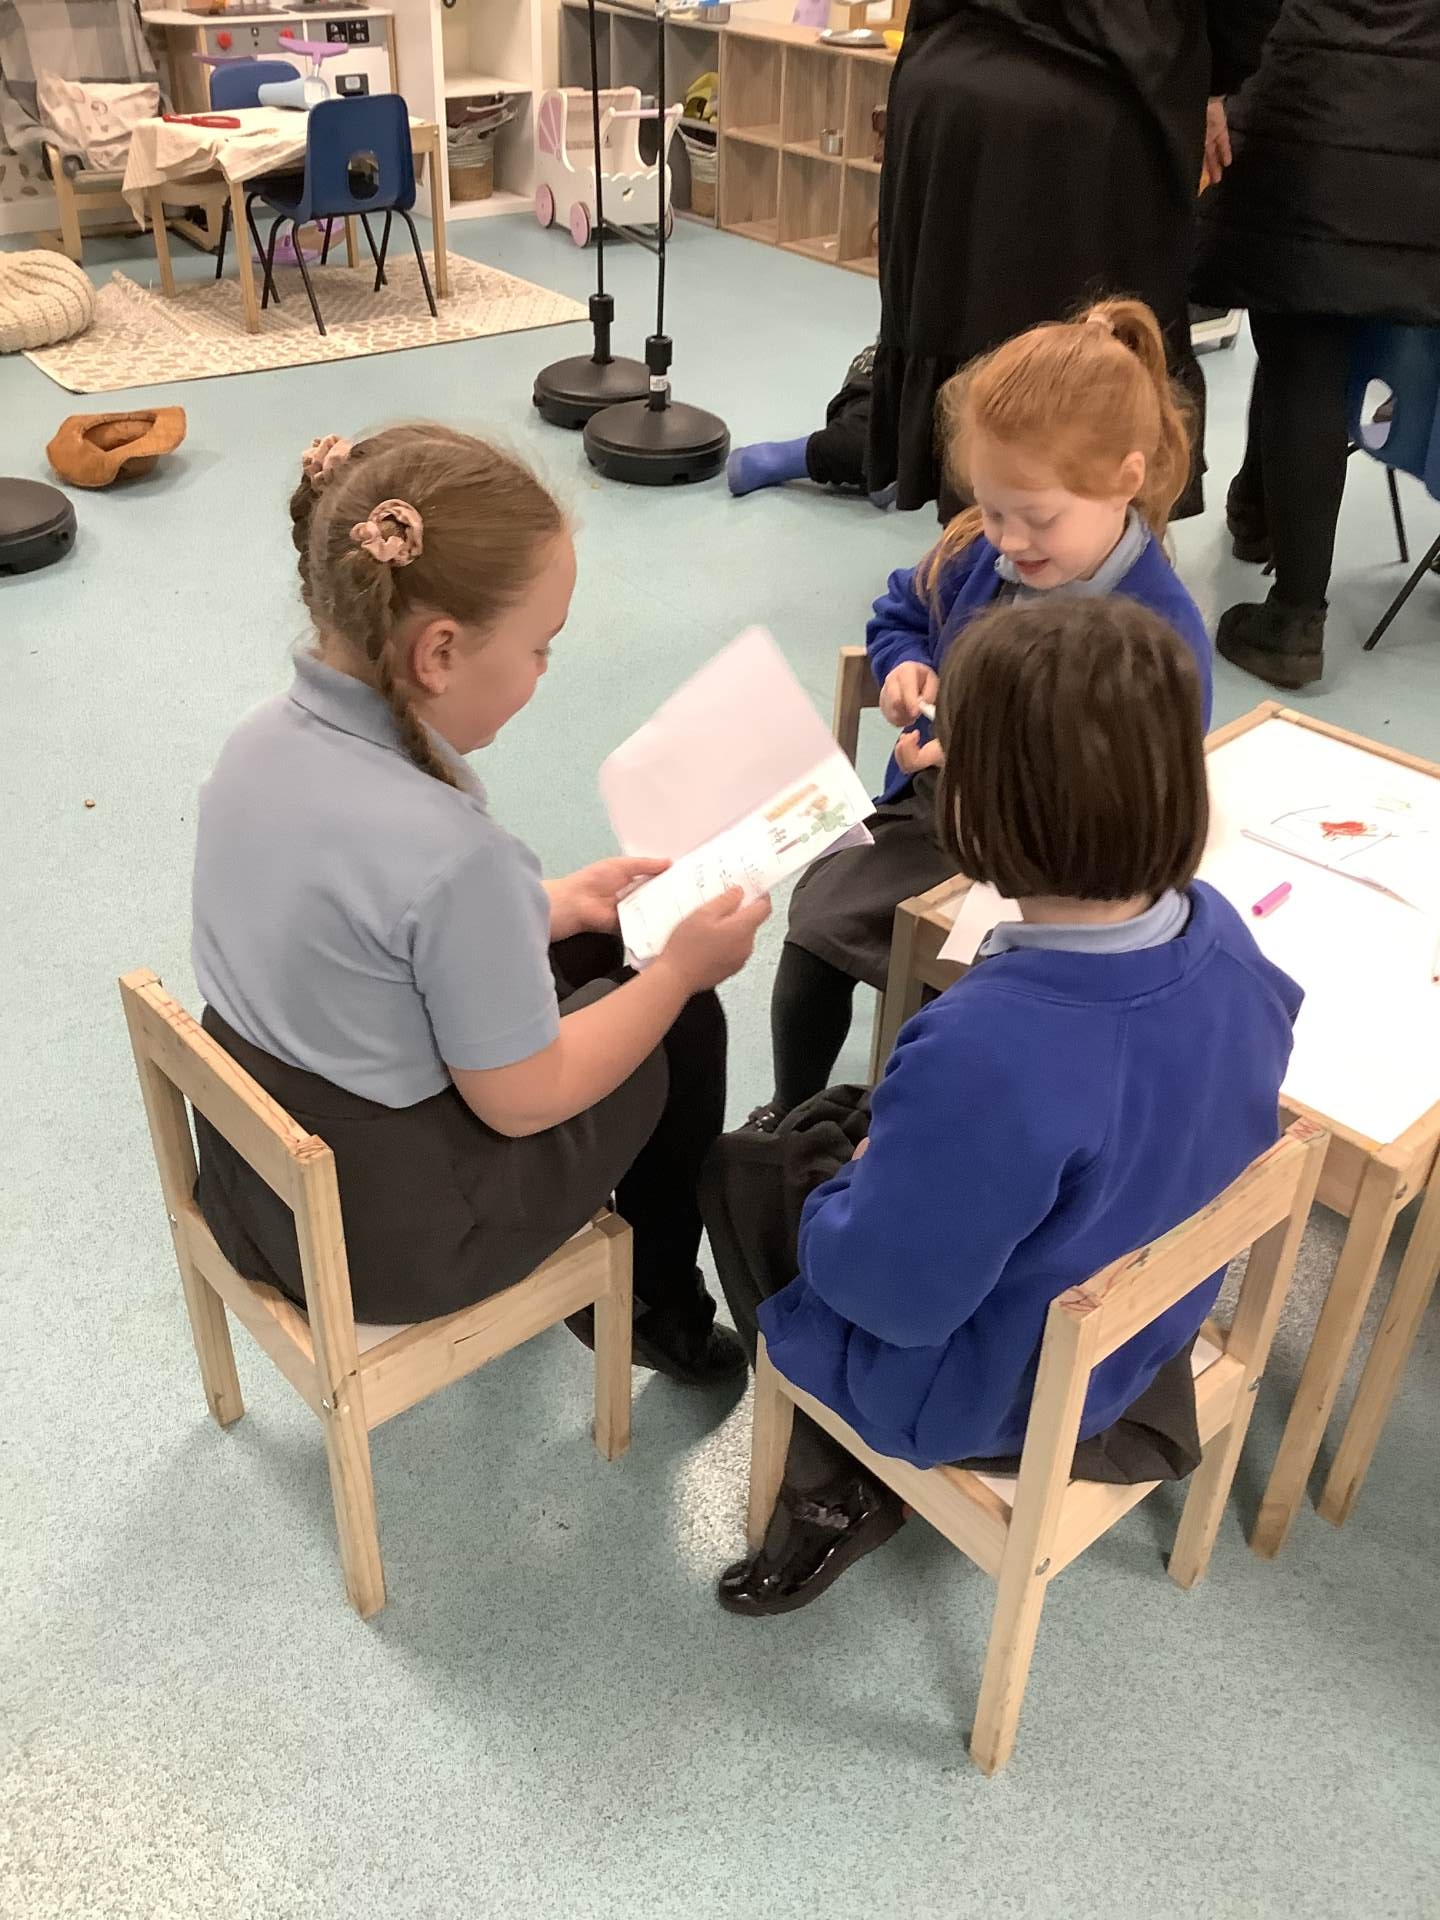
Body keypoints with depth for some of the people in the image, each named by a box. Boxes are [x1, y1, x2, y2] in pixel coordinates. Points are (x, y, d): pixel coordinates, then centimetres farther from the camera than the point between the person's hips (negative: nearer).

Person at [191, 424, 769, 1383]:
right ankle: (663, 1310, 34)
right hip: (389, 1238, -7)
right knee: (687, 1025, 11)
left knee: (590, 949, 23)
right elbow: (521, 1101, -20)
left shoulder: (265, 736, -9)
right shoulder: (451, 853, -33)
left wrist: (560, 904, 10)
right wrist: (683, 966, -8)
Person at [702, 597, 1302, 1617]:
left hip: (991, 1394, -6)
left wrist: (847, 1190, -7)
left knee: (740, 1168, 15)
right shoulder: (1221, 936, -18)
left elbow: (891, 1292, -30)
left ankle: (840, 1489, 23)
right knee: (838, 1117, 25)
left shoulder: (984, 1050, -41)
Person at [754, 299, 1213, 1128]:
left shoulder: (1162, 629, -24)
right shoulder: (980, 551, -4)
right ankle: (791, 1118, 23)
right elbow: (904, 610, 18)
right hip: (932, 812, 6)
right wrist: (906, 667, -5)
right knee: (813, 922, -3)